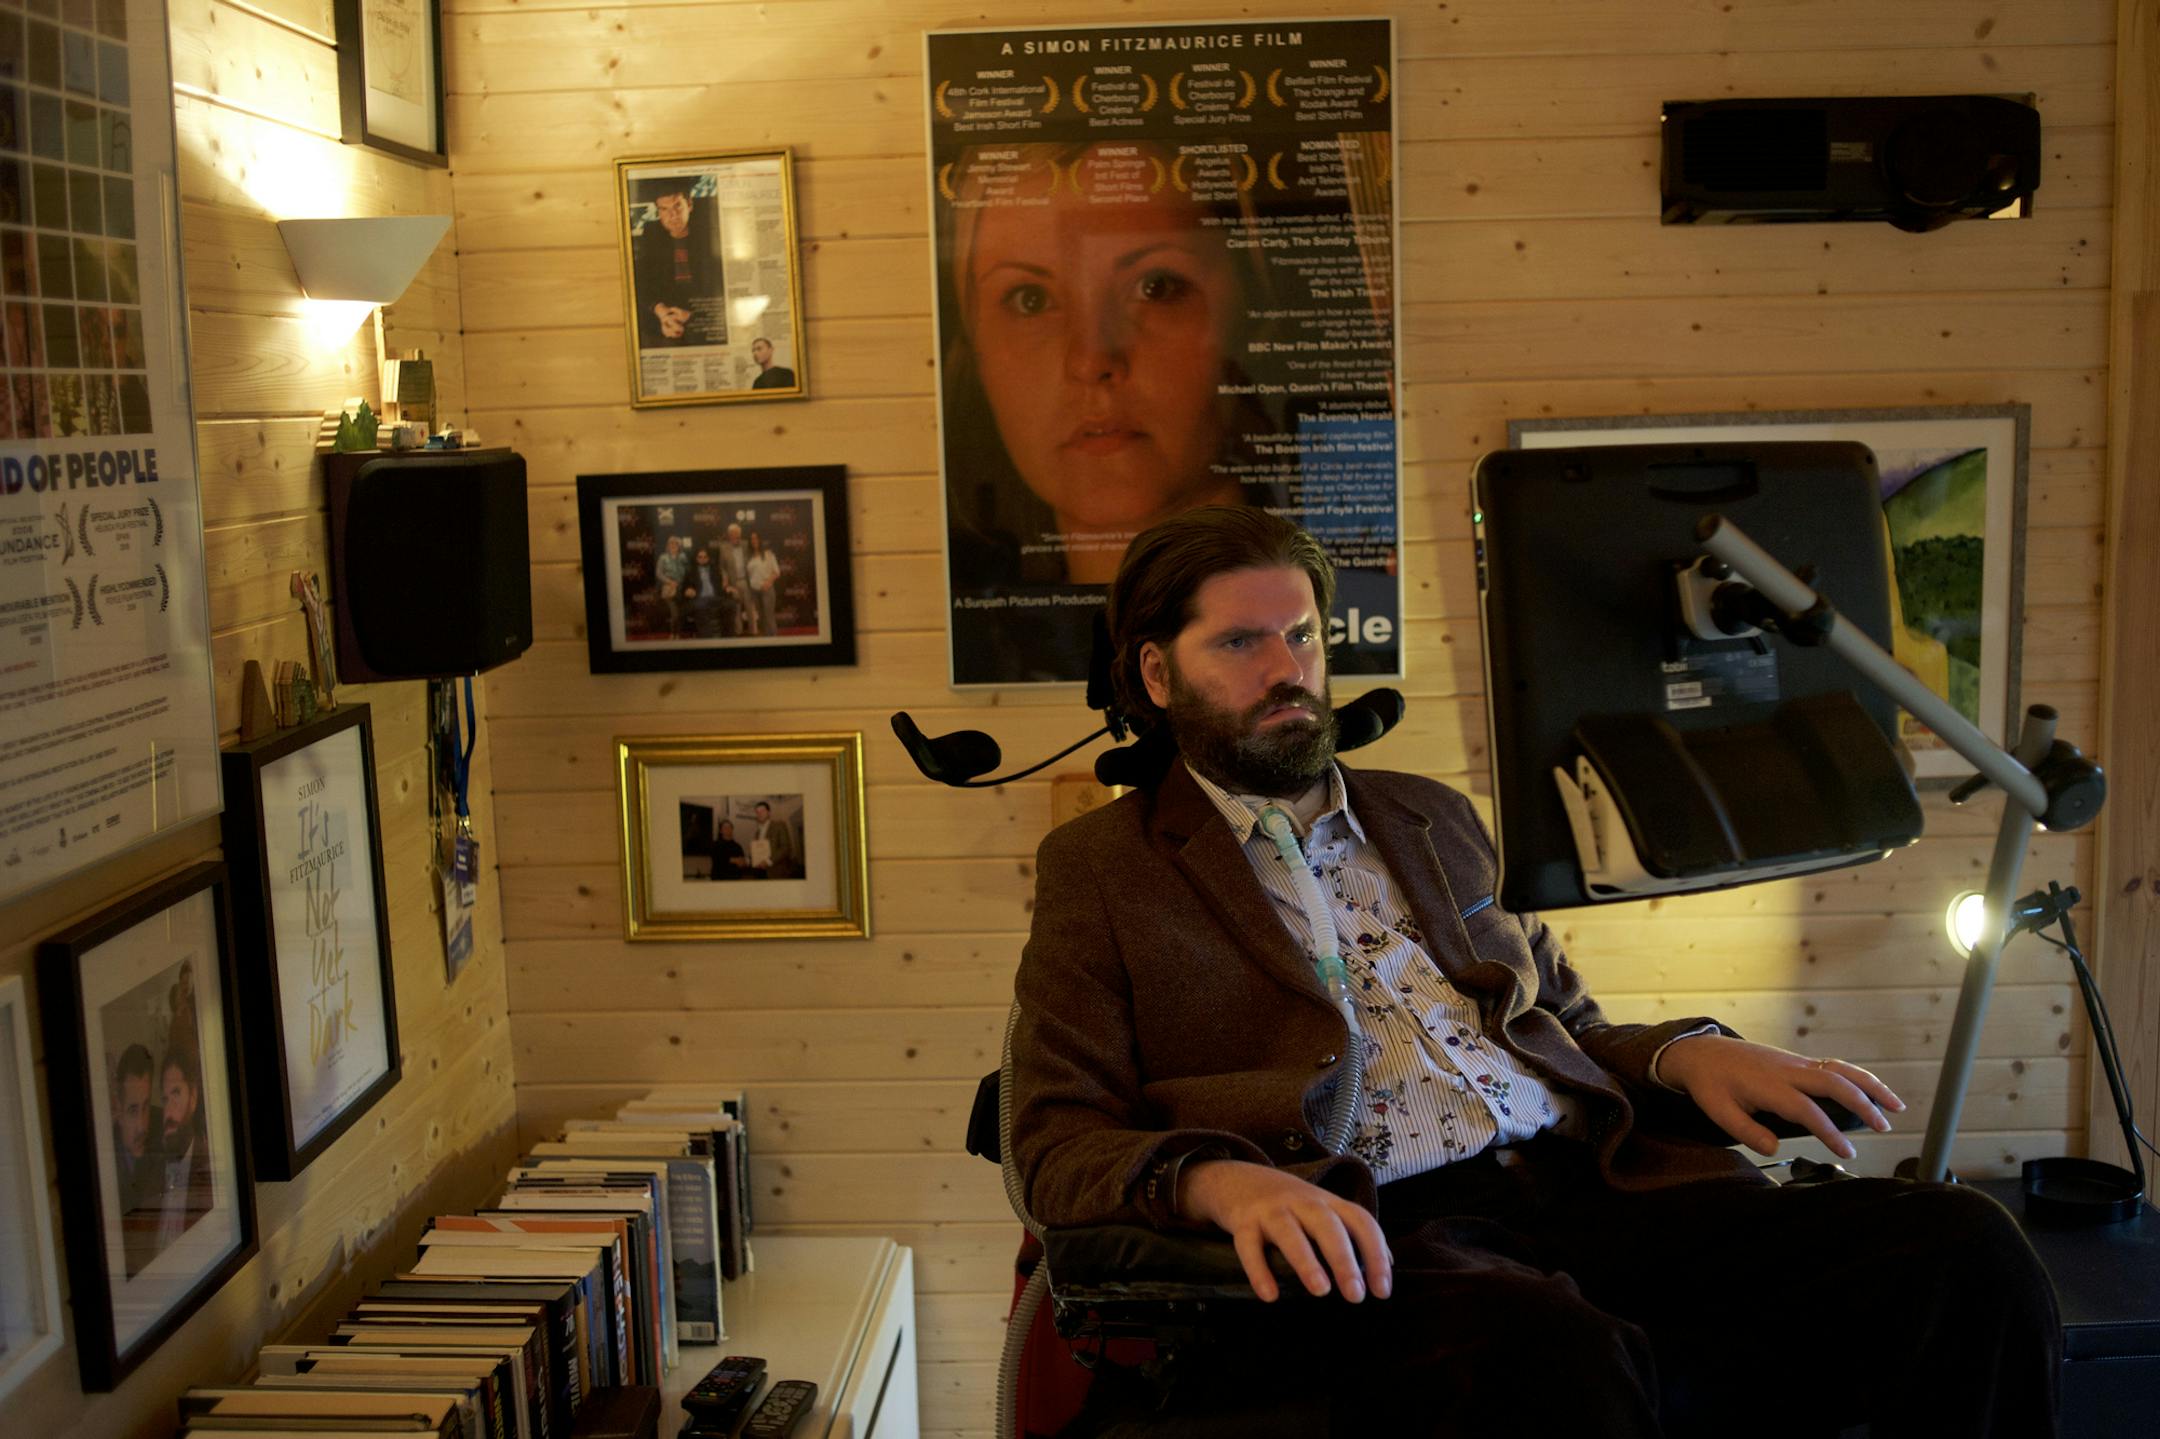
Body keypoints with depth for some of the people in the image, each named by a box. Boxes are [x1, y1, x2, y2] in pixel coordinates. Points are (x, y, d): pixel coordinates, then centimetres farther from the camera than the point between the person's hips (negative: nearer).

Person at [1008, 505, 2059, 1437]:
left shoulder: (1431, 821, 25)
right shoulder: (1098, 869, 10)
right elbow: (1060, 1144, 2)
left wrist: (1686, 1055, 5)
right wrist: (1225, 1182, -20)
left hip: (1589, 1180, 6)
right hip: (1368, 1239, -5)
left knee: (1963, 1254, -17)